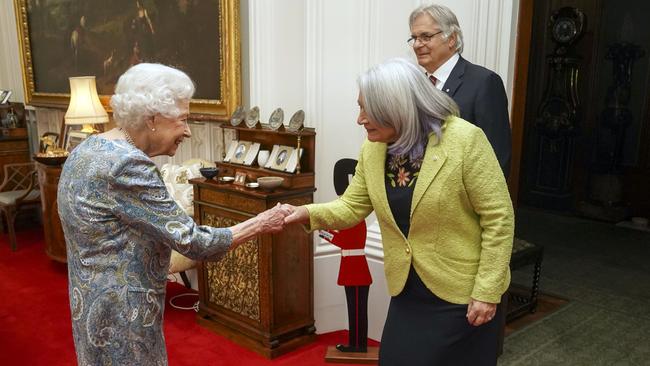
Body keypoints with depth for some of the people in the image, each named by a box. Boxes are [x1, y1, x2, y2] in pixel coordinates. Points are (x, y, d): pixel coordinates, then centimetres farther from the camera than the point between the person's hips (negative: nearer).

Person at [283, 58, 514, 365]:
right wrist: (309, 213, -15)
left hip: (461, 292, -4)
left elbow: (499, 219, -16)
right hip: (407, 293, 5)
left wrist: (487, 291, -16)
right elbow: (351, 207, 4)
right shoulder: (372, 149, -4)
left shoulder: (465, 140, -20)